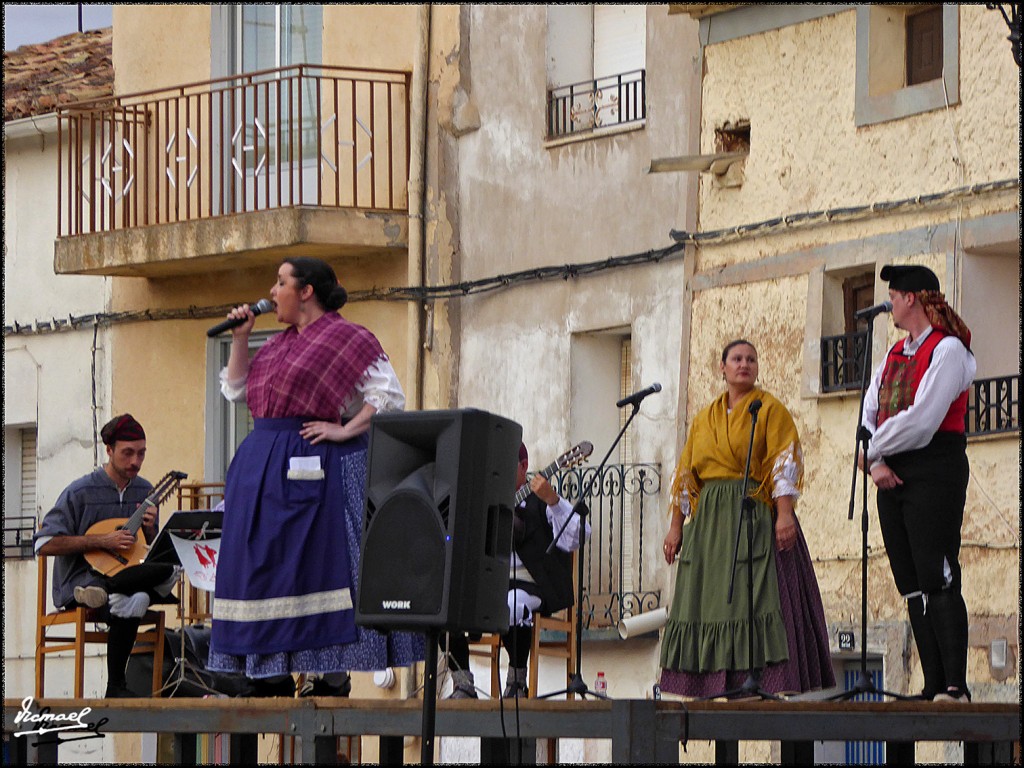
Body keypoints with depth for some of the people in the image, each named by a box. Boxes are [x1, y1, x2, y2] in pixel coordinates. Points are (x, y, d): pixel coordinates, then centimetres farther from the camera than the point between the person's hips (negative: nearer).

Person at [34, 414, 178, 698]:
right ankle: (116, 688, -23)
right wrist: (101, 541, -16)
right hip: (78, 584, -5)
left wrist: (149, 530, -6)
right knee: (129, 604, -36)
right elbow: (44, 544, -11)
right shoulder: (81, 492, -6)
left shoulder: (145, 491, 12)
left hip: (124, 572, 5)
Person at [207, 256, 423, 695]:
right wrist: (240, 338, 12)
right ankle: (274, 675, 8)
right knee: (264, 563, 4)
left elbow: (389, 395, -10)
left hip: (314, 467, -8)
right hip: (264, 467, 8)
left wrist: (345, 430, -16)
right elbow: (236, 390, 22)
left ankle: (334, 677, -7)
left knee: (320, 562, -9)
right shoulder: (279, 344, 19)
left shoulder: (347, 339, -4)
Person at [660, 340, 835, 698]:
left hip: (756, 515, -5)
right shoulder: (704, 419, 18)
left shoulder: (769, 409, 4)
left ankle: (772, 679, -16)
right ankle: (713, 680, -1)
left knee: (760, 591, -12)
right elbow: (686, 474, 17)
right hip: (710, 518, 5)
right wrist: (676, 526, 10)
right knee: (709, 597, -1)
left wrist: (784, 513, -19)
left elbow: (785, 462, -6)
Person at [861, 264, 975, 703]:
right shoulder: (896, 354, 19)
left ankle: (955, 687, -14)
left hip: (934, 471, -8)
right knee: (912, 585, 4)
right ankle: (934, 686, 5)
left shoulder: (948, 350, -7)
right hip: (894, 477, 8)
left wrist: (873, 451, -4)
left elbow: (920, 421, -16)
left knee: (937, 580, -13)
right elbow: (869, 415, 14)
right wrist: (876, 464, -3)